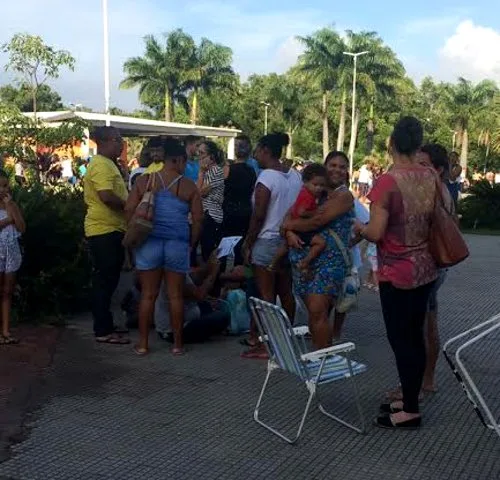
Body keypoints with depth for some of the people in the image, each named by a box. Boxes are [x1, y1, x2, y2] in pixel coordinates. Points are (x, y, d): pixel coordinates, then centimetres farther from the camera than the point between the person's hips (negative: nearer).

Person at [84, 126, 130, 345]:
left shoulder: (108, 163, 18)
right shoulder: (101, 165, -15)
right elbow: (107, 196, -26)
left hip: (110, 229, 11)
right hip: (104, 230, -11)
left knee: (107, 281, 15)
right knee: (104, 281, -6)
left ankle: (105, 325, 24)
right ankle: (103, 331, -1)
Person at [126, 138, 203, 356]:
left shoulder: (144, 180, 4)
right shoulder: (188, 186, 2)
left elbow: (129, 209, -2)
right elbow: (197, 219, 0)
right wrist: (191, 243, 10)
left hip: (149, 242, 1)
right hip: (178, 243, -1)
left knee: (148, 294, 8)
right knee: (175, 295, 7)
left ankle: (143, 344, 14)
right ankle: (177, 343, 14)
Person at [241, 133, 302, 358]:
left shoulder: (266, 177, -15)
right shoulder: (296, 176, 5)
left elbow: (258, 215, -16)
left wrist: (247, 243, -7)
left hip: (267, 241, -7)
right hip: (289, 241, 7)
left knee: (266, 295, -2)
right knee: (286, 292, 14)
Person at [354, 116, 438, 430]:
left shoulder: (387, 182, -18)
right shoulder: (431, 177, 2)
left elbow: (376, 234, -18)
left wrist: (359, 228, 1)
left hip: (398, 273, -7)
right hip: (426, 269, 7)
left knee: (400, 339, 3)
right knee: (415, 336, 15)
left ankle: (411, 411, 12)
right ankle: (410, 399, 28)